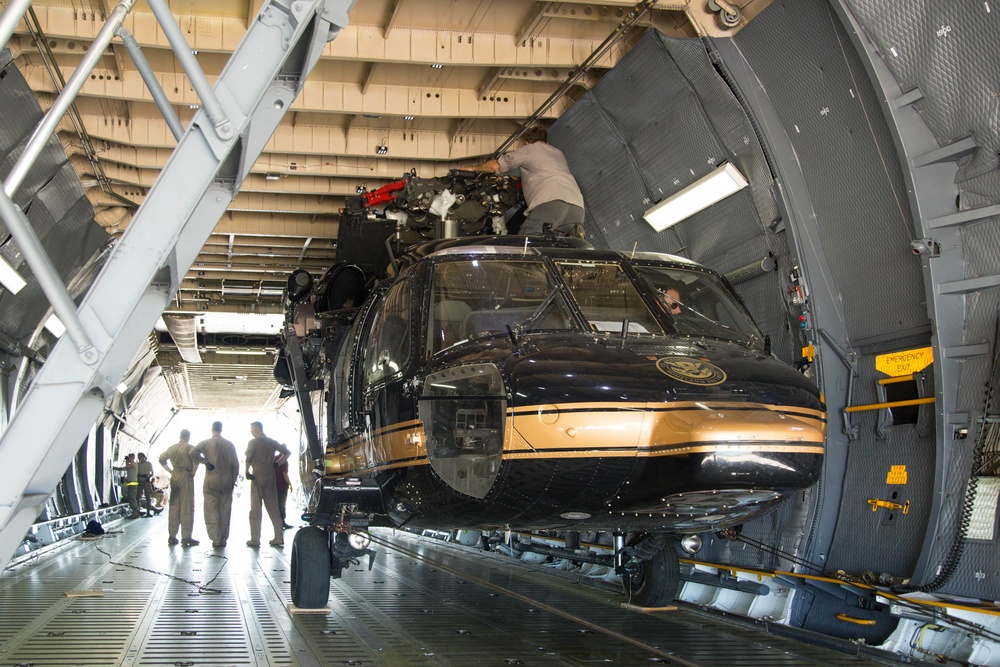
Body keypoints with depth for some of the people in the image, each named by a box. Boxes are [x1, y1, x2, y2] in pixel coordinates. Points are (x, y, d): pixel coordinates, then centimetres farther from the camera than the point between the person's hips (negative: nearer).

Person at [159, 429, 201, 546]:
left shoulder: (171, 448, 11)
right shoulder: (189, 447, -8)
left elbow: (162, 458, 19)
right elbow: (196, 456, -25)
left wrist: (170, 471, 14)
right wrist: (193, 471, -12)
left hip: (174, 476, 6)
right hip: (186, 476, -6)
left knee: (173, 507, 10)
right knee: (187, 507, -3)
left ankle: (172, 536, 12)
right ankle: (186, 537, -4)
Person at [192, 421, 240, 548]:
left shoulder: (206, 443, -3)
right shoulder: (229, 444, 4)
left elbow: (194, 452, -20)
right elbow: (235, 464, 3)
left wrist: (205, 461, -6)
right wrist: (233, 480, 10)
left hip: (211, 480, -2)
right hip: (227, 480, 2)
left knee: (212, 511, 0)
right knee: (225, 511, 7)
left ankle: (216, 539, -7)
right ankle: (223, 539, 9)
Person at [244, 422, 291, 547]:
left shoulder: (253, 442, -6)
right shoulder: (272, 442, 12)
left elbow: (248, 457, -21)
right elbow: (287, 453, 15)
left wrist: (247, 472, -12)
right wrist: (277, 463, 13)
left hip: (257, 477, -5)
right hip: (270, 477, 5)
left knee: (255, 509, 0)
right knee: (273, 508, 8)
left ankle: (255, 539, -1)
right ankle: (278, 538, 5)